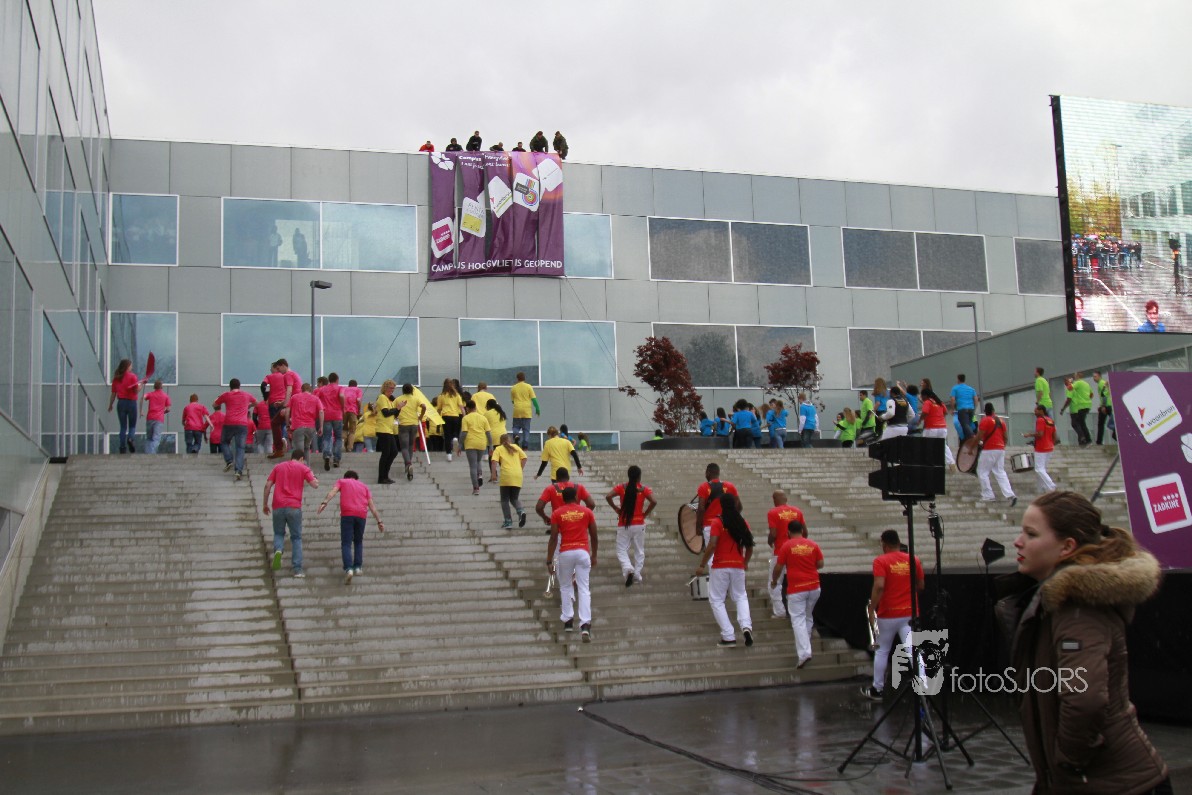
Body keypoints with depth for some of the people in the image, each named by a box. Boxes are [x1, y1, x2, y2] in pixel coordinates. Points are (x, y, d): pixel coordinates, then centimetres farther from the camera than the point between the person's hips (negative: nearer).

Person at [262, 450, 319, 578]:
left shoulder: (278, 467, 14)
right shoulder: (303, 468, 5)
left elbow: (267, 486, 8)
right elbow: (315, 485, -3)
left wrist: (265, 504, 15)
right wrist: (315, 478, 19)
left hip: (278, 506, 2)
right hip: (294, 507, -2)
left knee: (279, 533, 19)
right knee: (296, 537, 8)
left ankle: (278, 550, -14)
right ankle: (298, 569, 2)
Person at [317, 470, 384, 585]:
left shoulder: (341, 481, 20)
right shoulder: (363, 486, 26)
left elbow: (333, 491, -2)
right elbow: (371, 505, 17)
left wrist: (324, 503, -16)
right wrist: (379, 521, 12)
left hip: (347, 514, -2)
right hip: (361, 515, 2)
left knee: (346, 544, -3)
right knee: (358, 542, 22)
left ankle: (348, 569, -22)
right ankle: (358, 567, 11)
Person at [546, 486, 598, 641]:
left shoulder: (557, 514, 3)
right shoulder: (587, 511, 7)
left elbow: (553, 538, -2)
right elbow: (594, 536, 9)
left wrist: (549, 560, 0)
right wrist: (594, 555, 21)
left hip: (565, 553, 0)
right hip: (583, 552, 1)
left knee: (565, 587, 19)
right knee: (584, 589, -2)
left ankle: (568, 620, 20)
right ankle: (585, 624, -14)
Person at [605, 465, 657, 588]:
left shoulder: (621, 487, -1)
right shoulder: (644, 488, -2)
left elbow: (608, 497, -13)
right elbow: (654, 501, -16)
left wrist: (616, 509, -1)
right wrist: (645, 513, -2)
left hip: (623, 525, 0)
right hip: (639, 524, 1)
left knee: (621, 550, 5)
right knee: (639, 551, 14)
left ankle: (628, 568, -20)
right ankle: (637, 575, 13)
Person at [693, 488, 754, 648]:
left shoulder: (717, 522, -8)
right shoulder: (743, 523, 6)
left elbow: (712, 545, -16)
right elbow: (749, 546, 10)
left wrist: (702, 565, -10)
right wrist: (746, 563, 27)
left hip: (720, 567, -4)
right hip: (738, 566, 4)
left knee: (716, 600, 7)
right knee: (740, 597, 20)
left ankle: (729, 637, -2)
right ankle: (746, 626, -5)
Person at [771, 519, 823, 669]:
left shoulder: (787, 546, -5)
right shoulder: (813, 545, 5)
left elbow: (778, 568, -4)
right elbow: (820, 564, 6)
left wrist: (774, 581, 14)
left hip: (796, 589, -4)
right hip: (814, 586, 4)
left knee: (798, 620, -4)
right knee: (808, 617, 21)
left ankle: (804, 653, -16)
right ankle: (804, 644, 29)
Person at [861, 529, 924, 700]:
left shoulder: (881, 561, -9)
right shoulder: (914, 560, 4)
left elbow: (879, 586, -20)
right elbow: (920, 586, 11)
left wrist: (872, 609, -12)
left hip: (887, 614, -2)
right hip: (910, 613, 2)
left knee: (882, 651, 15)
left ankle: (877, 689, 25)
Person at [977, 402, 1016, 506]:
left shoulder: (985, 420, -8)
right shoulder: (1001, 421, 13)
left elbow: (979, 436, -12)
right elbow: (1005, 437, 16)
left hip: (989, 450, -7)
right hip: (1001, 449, 7)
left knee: (982, 472, 5)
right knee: (1000, 473, 7)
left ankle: (987, 496, 2)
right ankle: (1010, 495, -7)